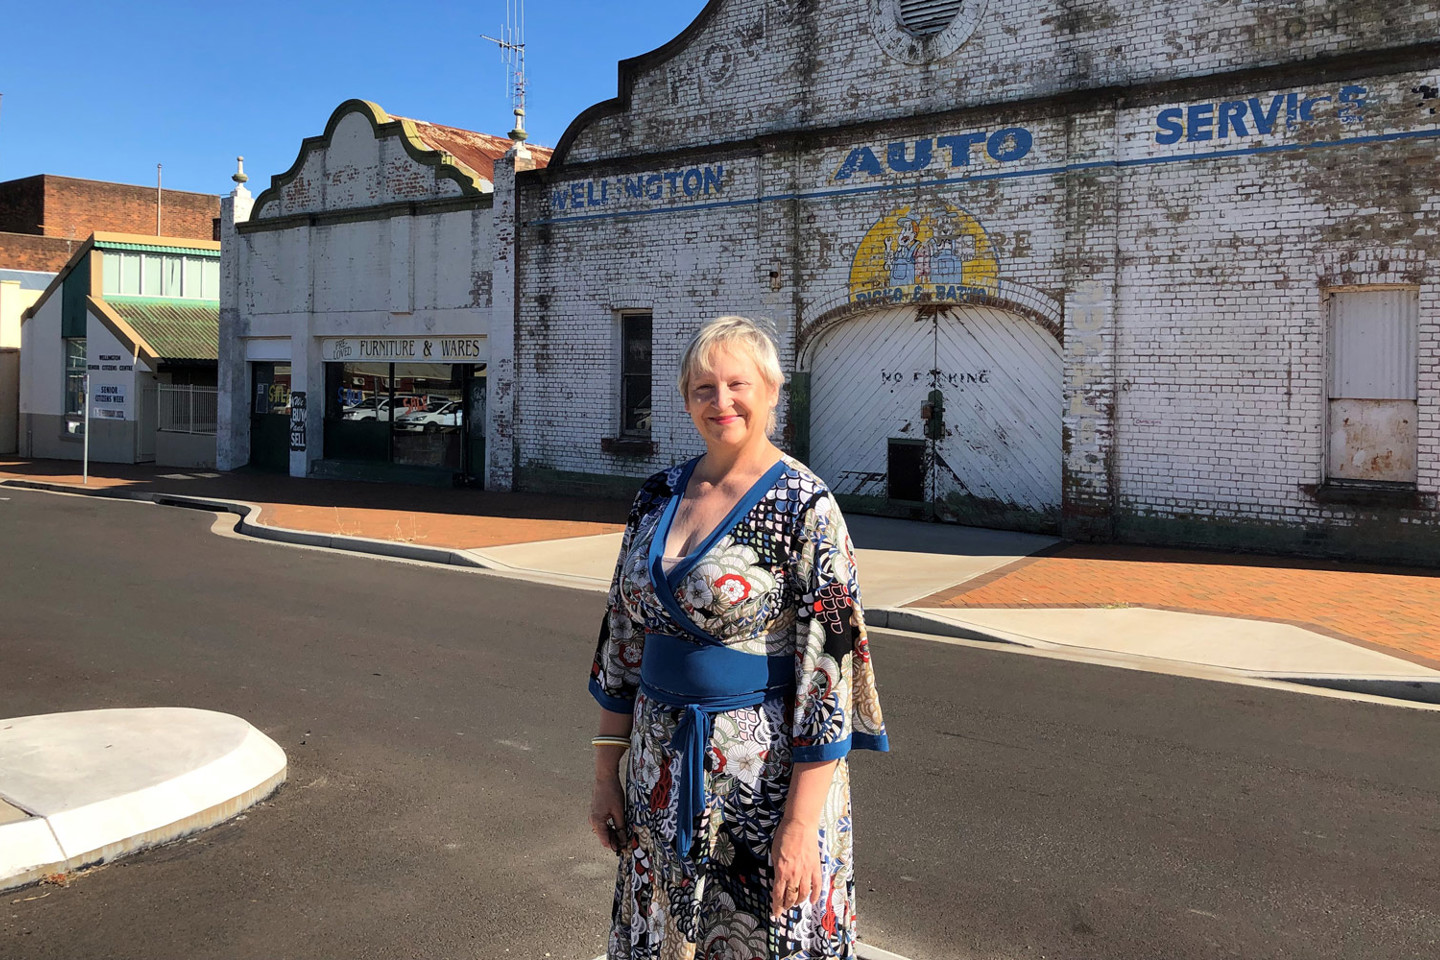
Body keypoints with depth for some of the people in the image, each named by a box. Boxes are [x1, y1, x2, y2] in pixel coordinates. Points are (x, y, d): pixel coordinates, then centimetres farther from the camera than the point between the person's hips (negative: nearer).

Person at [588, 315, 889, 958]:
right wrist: (607, 771, 9)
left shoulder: (804, 507, -14)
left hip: (767, 773, -5)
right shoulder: (657, 497, 4)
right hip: (661, 772, 5)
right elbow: (624, 639, 10)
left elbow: (829, 670, -17)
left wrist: (801, 823, -19)